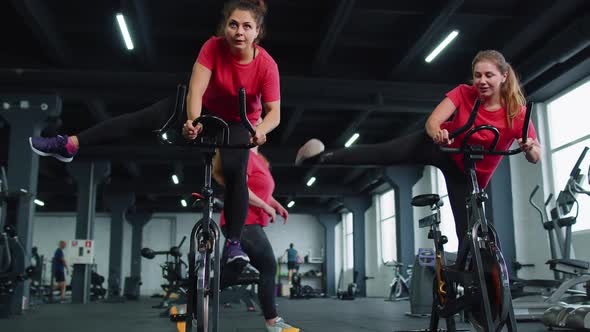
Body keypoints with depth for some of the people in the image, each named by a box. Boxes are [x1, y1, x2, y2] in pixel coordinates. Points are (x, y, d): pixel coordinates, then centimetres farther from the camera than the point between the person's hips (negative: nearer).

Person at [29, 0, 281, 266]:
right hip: (206, 109, 2)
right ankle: (69, 145, -12)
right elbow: (196, 90, -34)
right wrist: (193, 120, -53)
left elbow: (274, 112, -28)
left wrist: (259, 132, -49)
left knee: (235, 172, -24)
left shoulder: (267, 64, -27)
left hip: (239, 122, -1)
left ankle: (234, 243, -9)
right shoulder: (213, 47, -25)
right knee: (145, 118, -15)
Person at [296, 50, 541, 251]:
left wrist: (529, 147, -46)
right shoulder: (464, 93, -17)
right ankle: (321, 159, -8)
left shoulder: (517, 112, -20)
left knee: (468, 233, -4)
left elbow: (536, 157, -22)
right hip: (443, 148, 0)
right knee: (383, 153, -16)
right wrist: (437, 132, -52)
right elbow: (432, 121, -28)